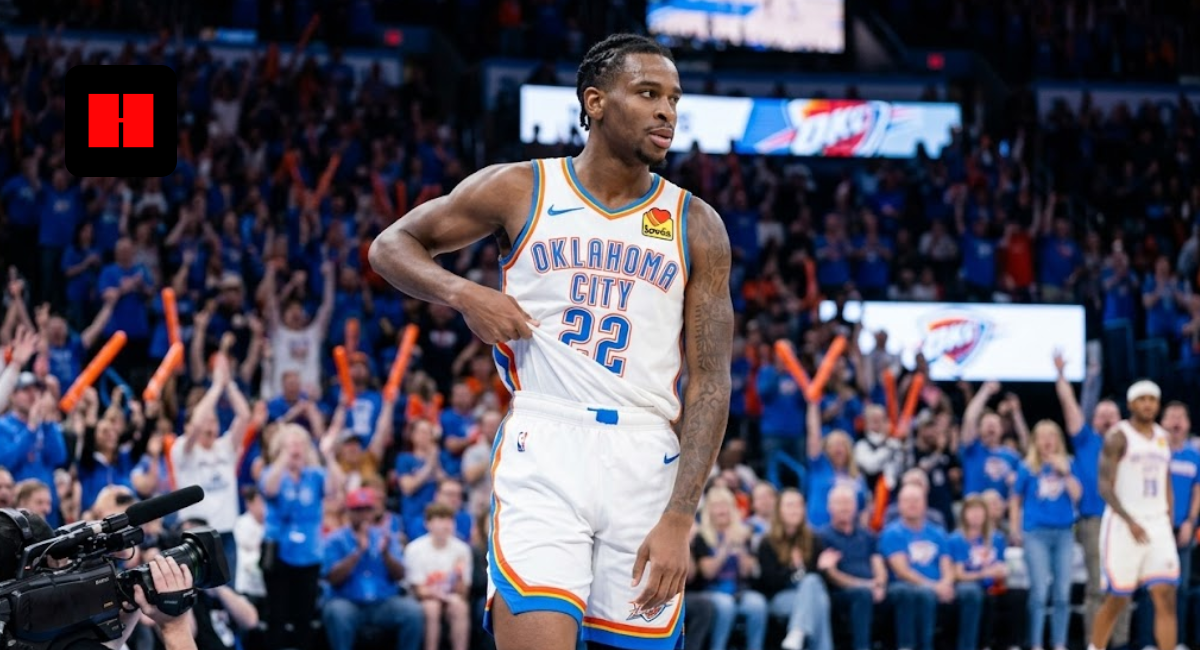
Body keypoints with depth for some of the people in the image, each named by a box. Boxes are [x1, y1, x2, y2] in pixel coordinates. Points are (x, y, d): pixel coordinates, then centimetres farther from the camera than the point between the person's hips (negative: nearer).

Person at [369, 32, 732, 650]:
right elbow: (391, 245, 16)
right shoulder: (520, 190, 6)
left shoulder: (696, 226, 8)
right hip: (542, 450, -2)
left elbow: (710, 383, 3)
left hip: (645, 461, 2)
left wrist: (678, 519, -8)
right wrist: (462, 292, -7)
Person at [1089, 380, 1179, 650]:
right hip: (1124, 524, -5)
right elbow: (1105, 486, -11)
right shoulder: (1118, 436, -5)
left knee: (1166, 597, -7)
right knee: (1117, 600, 1)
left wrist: (1169, 524, 13)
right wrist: (1130, 521, -21)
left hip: (1158, 524, 5)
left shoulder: (1162, 438, 14)